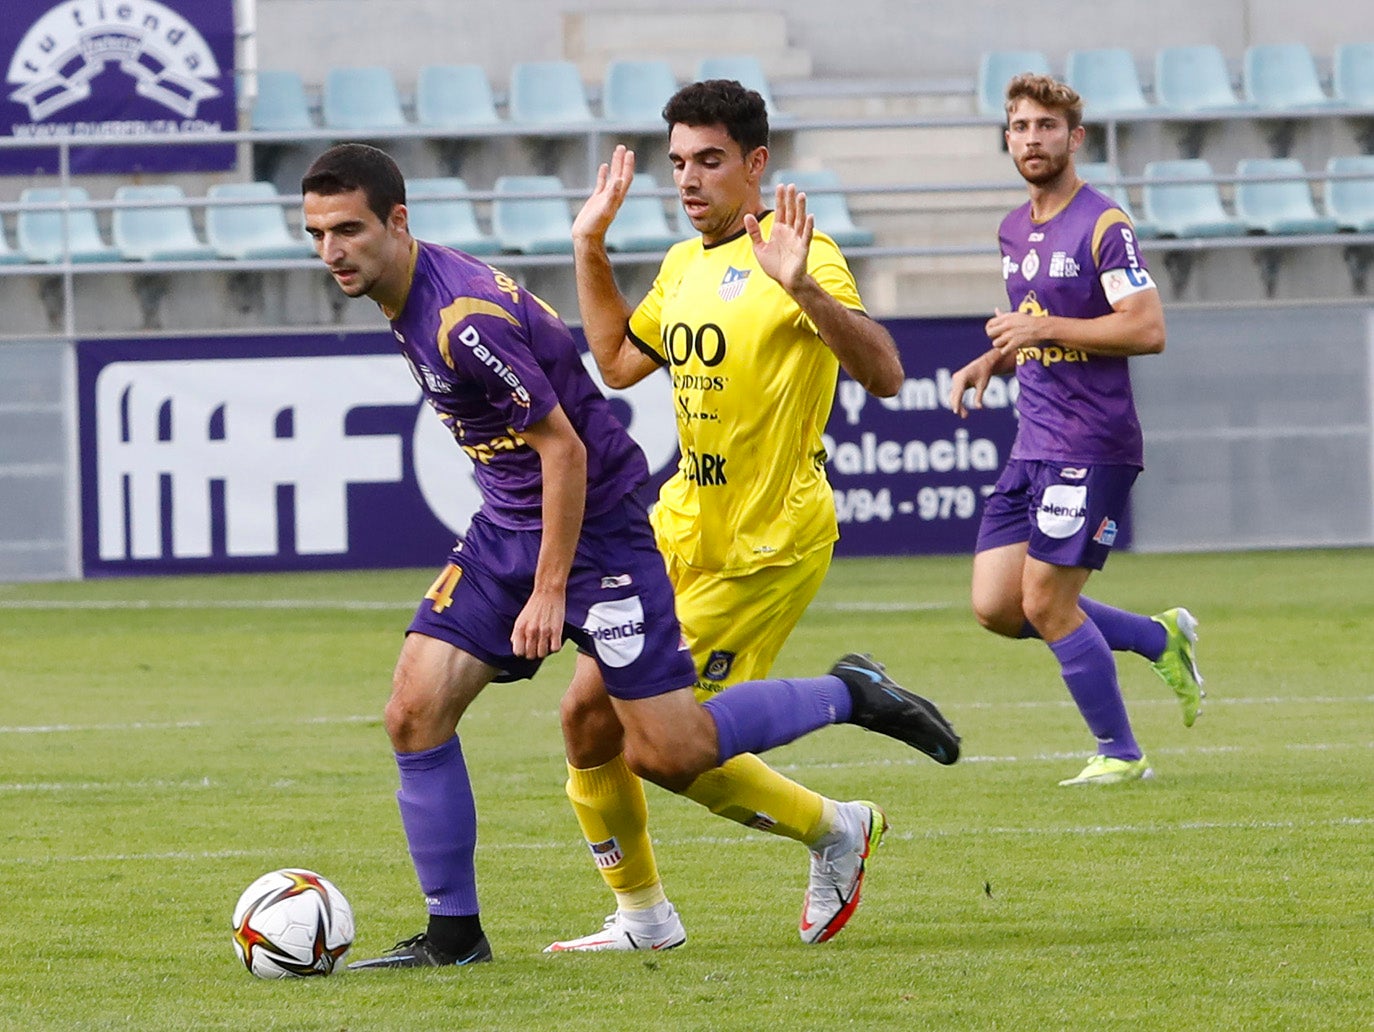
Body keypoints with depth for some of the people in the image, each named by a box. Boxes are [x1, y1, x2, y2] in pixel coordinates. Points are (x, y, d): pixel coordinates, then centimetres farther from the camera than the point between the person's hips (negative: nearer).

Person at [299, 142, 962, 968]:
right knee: (415, 712, -4)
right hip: (509, 524, 9)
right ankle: (453, 933, 4)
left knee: (671, 753, -7)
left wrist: (550, 591, -21)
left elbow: (564, 449, -23)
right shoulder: (413, 297, 3)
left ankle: (849, 694, 15)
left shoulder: (465, 317, -26)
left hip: (595, 524, -9)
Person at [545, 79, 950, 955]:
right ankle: (641, 915, 17)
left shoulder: (800, 254, -14)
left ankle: (837, 831, 13)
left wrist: (805, 288, -41)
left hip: (769, 545, -8)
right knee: (588, 710, 3)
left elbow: (884, 374, -27)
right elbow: (618, 362, 28)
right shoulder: (684, 265, 12)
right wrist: (590, 247, 21)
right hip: (684, 523, 8)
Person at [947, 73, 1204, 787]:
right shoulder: (1014, 231, 15)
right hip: (1032, 448, 8)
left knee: (1045, 603, -9)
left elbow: (1147, 330, -18)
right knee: (996, 607, 2)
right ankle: (1161, 638, 18)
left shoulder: (1103, 225, -11)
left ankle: (1118, 753, 7)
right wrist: (991, 361, 8)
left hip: (1091, 447, -8)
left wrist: (1044, 329, -19)